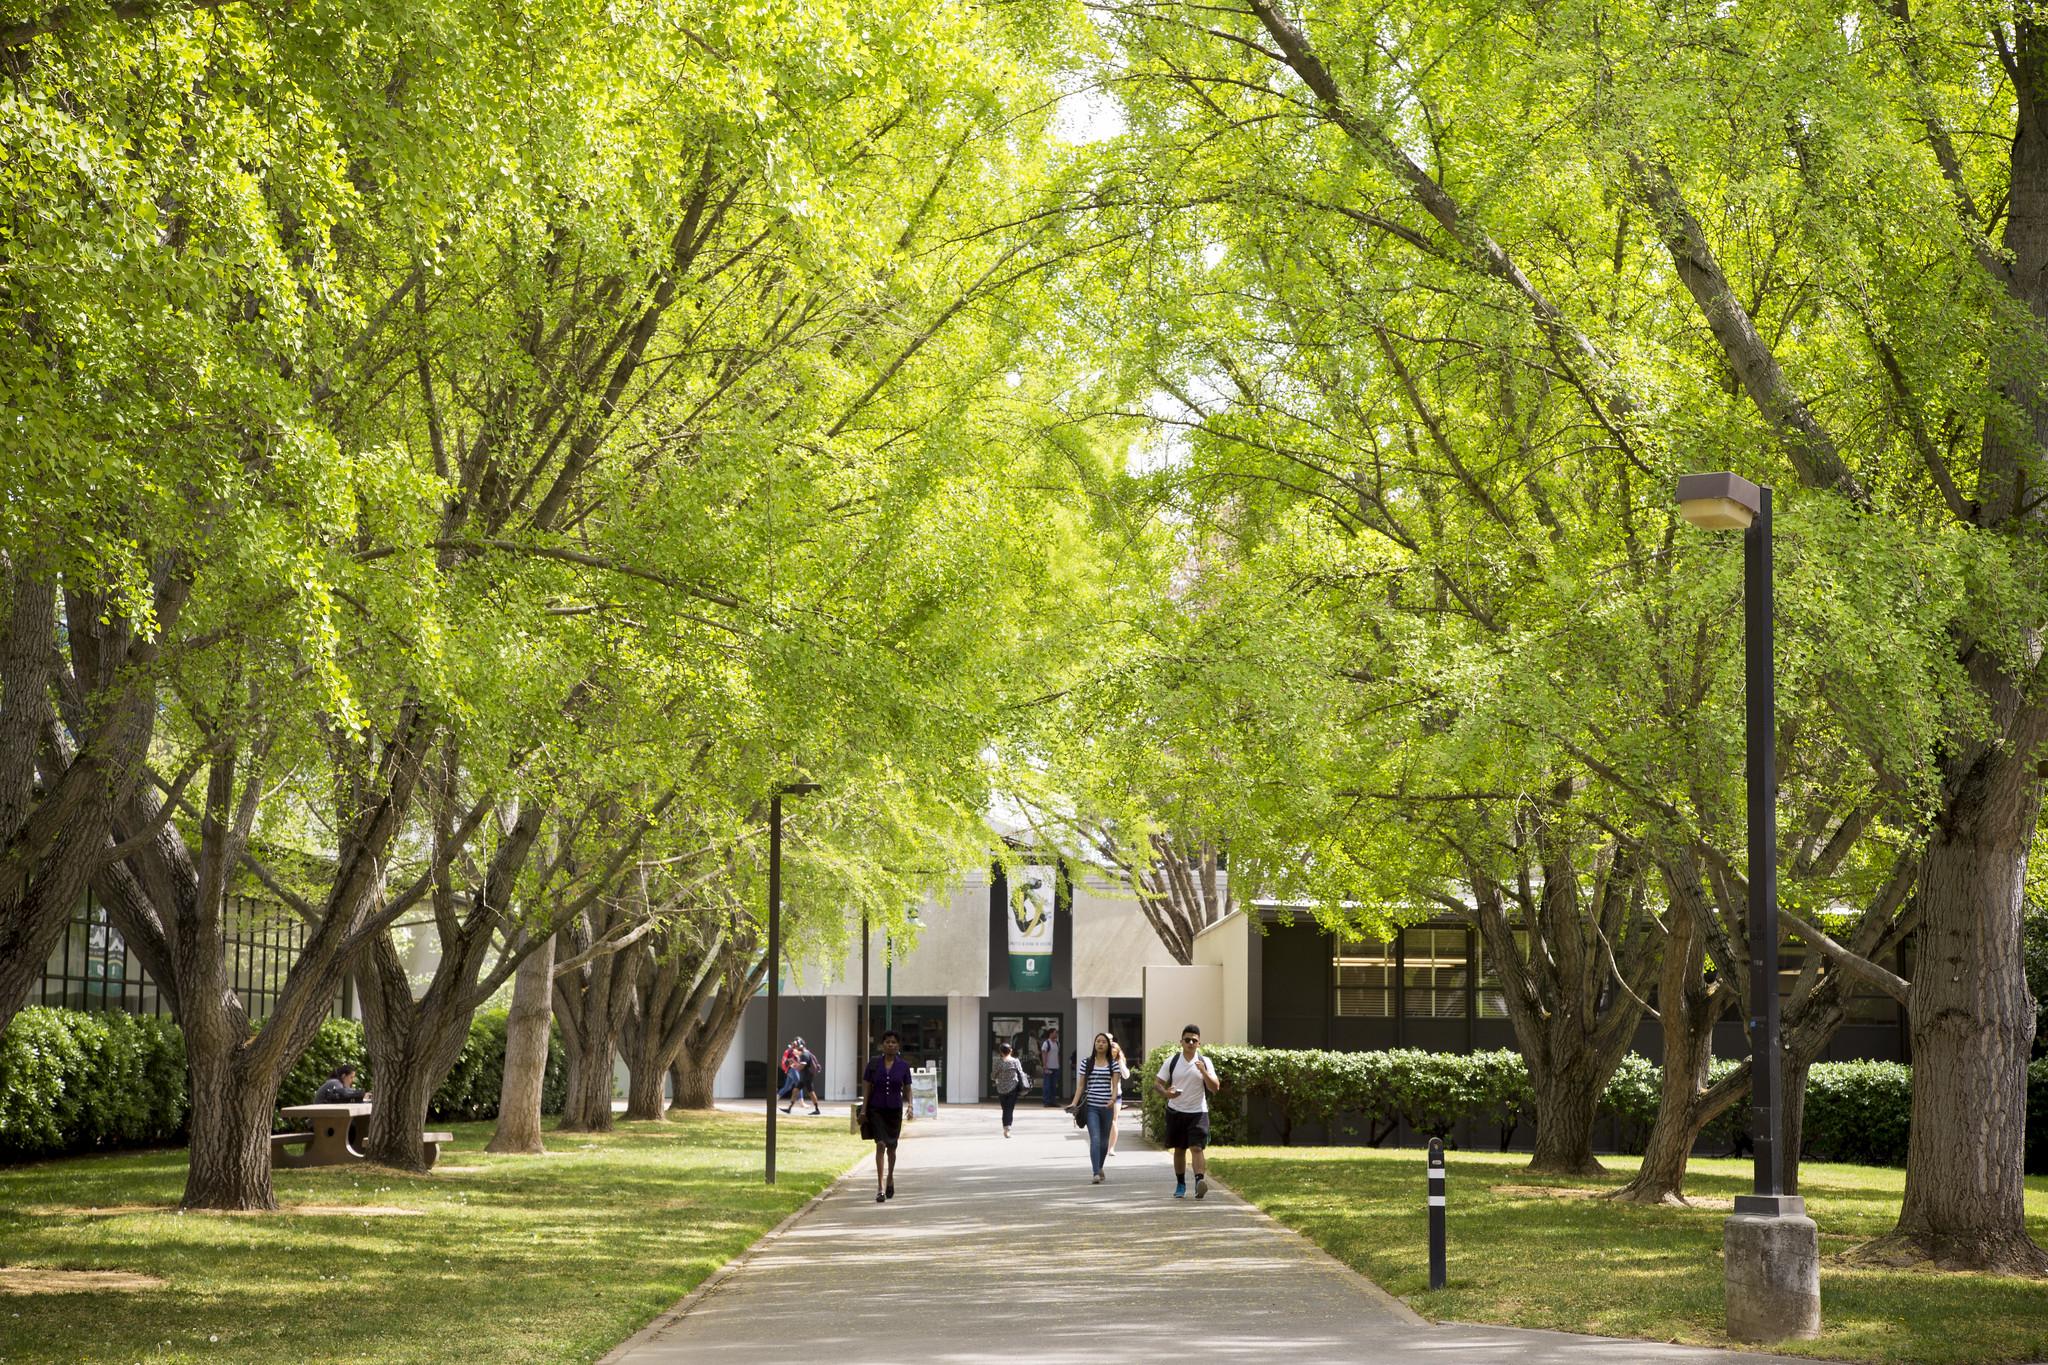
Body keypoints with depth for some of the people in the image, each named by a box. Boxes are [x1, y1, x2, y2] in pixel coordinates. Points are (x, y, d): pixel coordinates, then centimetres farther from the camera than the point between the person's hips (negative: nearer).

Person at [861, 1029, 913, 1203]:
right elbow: (866, 1088, 1)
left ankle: (890, 1179, 39)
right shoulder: (873, 1063, -1)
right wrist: (863, 1109, -5)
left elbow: (907, 1090, 7)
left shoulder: (903, 1066, 1)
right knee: (880, 1144, -15)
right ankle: (880, 1188, -18)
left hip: (894, 1111, 2)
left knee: (891, 1147, 13)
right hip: (876, 1110, -2)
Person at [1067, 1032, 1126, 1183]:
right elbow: (1081, 1085, 5)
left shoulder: (1114, 1064, 4)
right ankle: (1096, 1173, -19)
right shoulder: (1086, 1063, 5)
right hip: (1091, 1107, -1)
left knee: (1104, 1141, 12)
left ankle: (1100, 1167, 34)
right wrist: (1074, 1103, -6)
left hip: (1107, 1107, 1)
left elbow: (1115, 1084, -3)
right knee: (1095, 1139, -14)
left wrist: (1113, 1099, -22)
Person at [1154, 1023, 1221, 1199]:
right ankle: (1180, 1185, 21)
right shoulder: (1171, 1062, 0)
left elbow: (1215, 1087, -6)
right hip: (1176, 1111, 2)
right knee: (1179, 1149, 10)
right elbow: (1157, 1082, 2)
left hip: (1198, 1112, -2)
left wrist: (1203, 1072, -21)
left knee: (1197, 1147, -15)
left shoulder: (1204, 1062, -1)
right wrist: (1166, 1092, -20)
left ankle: (1200, 1181, -26)